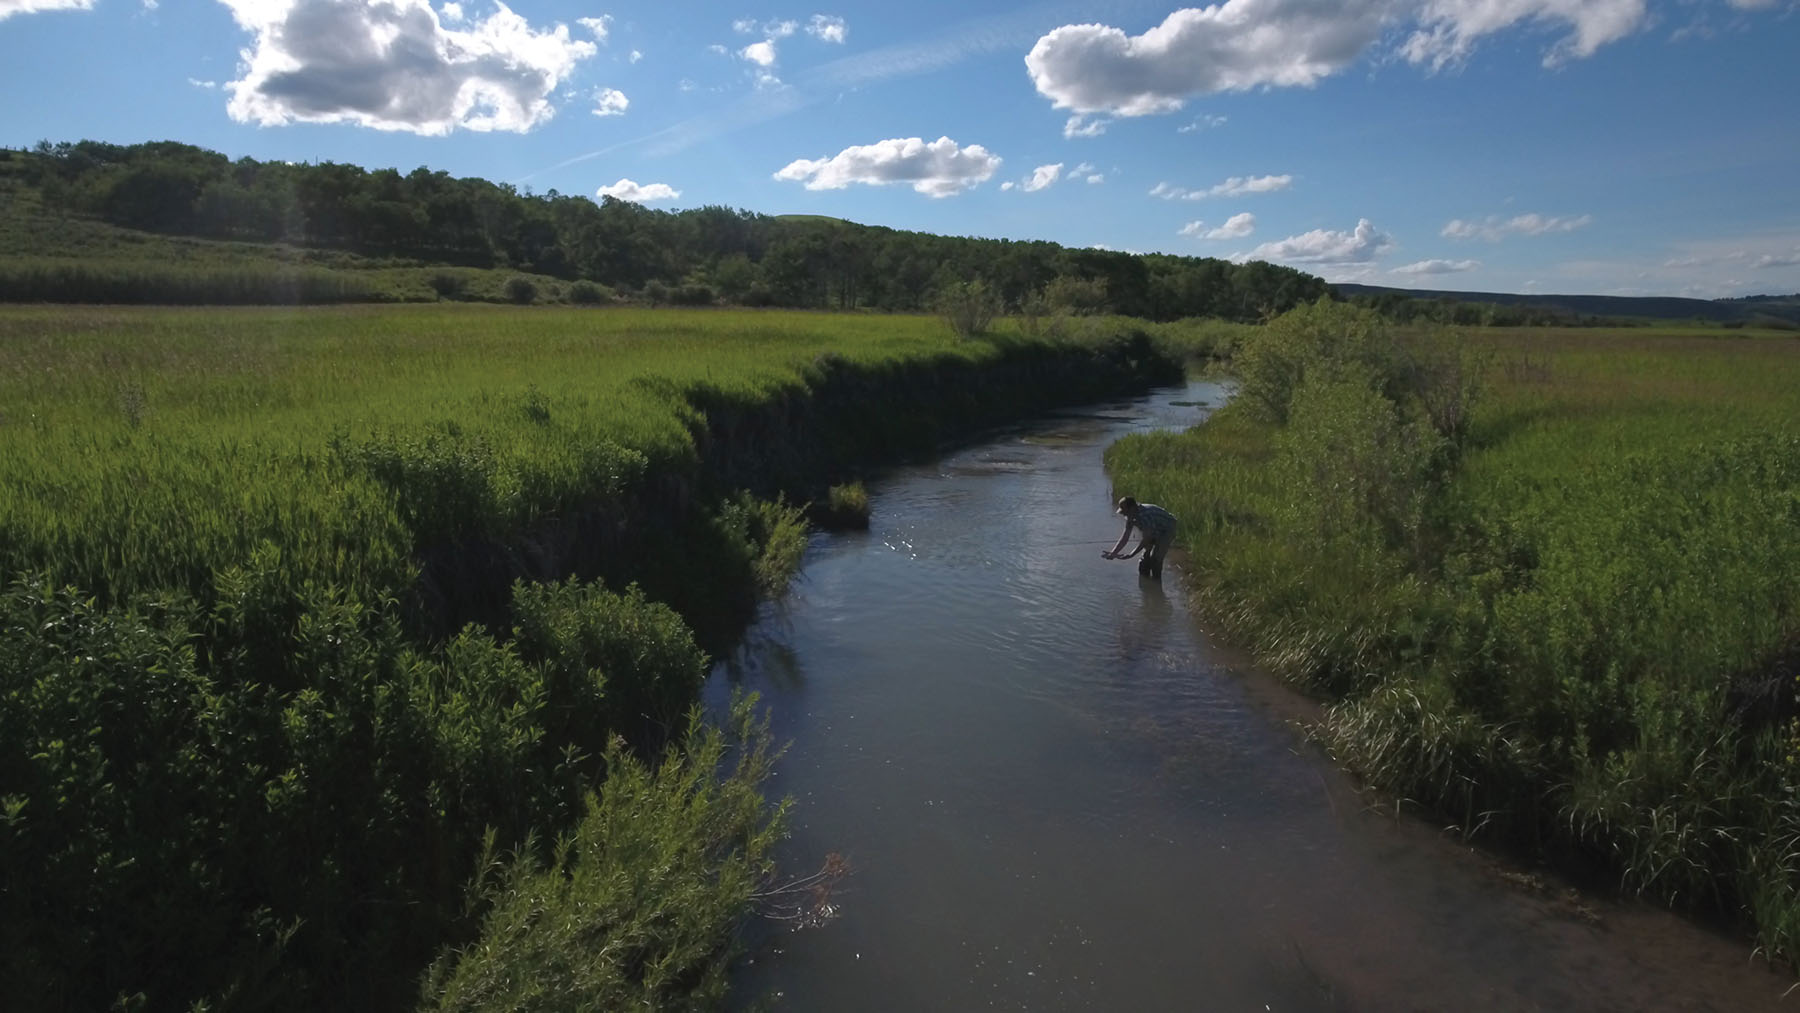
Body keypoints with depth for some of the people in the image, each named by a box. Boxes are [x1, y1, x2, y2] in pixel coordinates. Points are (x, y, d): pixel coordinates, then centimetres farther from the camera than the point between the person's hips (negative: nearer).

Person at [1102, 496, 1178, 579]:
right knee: (1145, 558, 3)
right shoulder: (1131, 517, -12)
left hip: (1167, 531, -8)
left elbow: (1145, 539, -35)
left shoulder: (1145, 515, -38)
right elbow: (1125, 537, -8)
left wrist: (1130, 555, -35)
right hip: (1154, 532, 8)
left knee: (1155, 559, -18)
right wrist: (1113, 552, -17)